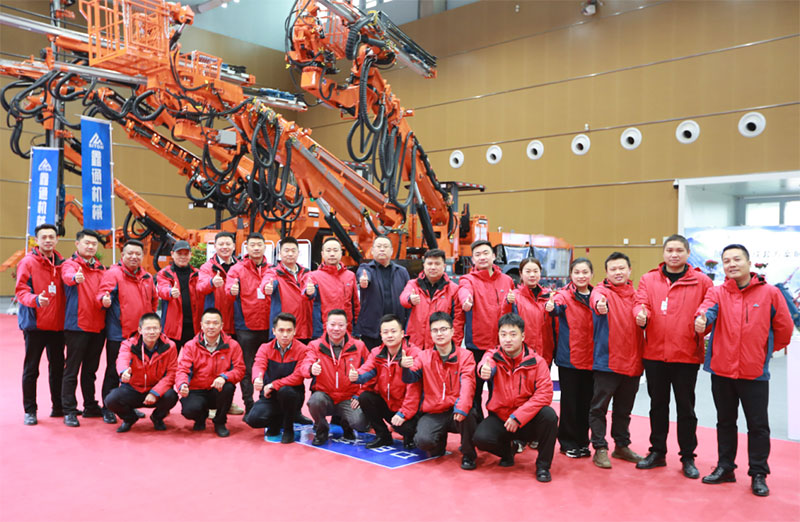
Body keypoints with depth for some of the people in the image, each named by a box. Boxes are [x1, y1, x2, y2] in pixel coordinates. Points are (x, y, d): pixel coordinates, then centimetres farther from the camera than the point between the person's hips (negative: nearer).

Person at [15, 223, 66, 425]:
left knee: (57, 367, 12)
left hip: (57, 324, 4)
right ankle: (30, 411, 15)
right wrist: (35, 299, -29)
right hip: (35, 324, -4)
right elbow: (21, 291, -11)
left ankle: (58, 407, 24)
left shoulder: (61, 263, 7)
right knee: (31, 369, 5)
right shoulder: (28, 262, -5)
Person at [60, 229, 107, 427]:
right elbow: (68, 276, -26)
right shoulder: (70, 264, -3)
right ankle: (69, 411, 5)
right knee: (72, 369, -1)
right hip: (77, 325, -6)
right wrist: (75, 277, -48)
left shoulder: (101, 268, 14)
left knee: (91, 369, 15)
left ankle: (90, 407, 26)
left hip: (98, 326, 6)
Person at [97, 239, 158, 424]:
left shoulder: (147, 277, 13)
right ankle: (108, 409, 13)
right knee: (114, 372, 1)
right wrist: (105, 300, -37)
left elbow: (154, 300, 24)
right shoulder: (113, 273, -4)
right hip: (118, 334, -5)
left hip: (141, 334, 6)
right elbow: (102, 293, -15)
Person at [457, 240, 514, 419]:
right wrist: (466, 300, -48)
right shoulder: (468, 279, -2)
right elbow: (464, 291, -28)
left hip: (501, 345, 3)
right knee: (475, 389, 5)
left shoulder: (507, 281, 10)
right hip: (477, 345, -2)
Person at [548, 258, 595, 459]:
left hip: (591, 359, 4)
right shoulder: (564, 295, -5)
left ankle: (582, 441, 25)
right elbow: (557, 307, -26)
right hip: (569, 358, -4)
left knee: (586, 402, 12)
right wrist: (551, 307, -48)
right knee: (569, 401, 4)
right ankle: (568, 442, 17)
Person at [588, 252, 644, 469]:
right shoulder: (603, 291, -5)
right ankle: (600, 449, 10)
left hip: (632, 362, 5)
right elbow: (596, 297, -29)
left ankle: (622, 445, 31)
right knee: (599, 406, -1)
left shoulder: (636, 294, 11)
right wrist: (599, 303, -52)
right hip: (607, 360, -5)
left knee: (624, 408, 17)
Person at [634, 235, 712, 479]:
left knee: (686, 407, 8)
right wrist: (641, 314, -26)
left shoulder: (701, 281, 1)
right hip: (654, 354, 2)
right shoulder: (648, 279, 4)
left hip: (687, 356, -2)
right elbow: (641, 303, -4)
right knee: (658, 404, 14)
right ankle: (657, 452, 28)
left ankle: (688, 457, 22)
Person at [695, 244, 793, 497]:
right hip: (721, 370, 2)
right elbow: (709, 308, -21)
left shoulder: (769, 293, -3)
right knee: (725, 422, 15)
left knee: (758, 425, 6)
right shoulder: (717, 292, 0)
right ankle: (725, 467, 28)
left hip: (755, 372, -2)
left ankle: (758, 474, 21)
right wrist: (701, 319, -43)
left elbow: (784, 328, 4)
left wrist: (766, 350, 13)